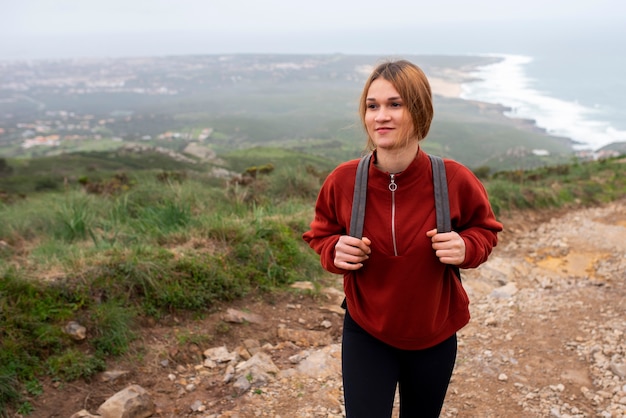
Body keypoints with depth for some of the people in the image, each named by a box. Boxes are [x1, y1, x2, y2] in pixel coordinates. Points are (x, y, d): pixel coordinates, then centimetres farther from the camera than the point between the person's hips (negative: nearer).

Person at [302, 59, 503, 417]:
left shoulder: (455, 180, -20)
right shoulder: (343, 181, -18)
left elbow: (485, 228, 0)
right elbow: (321, 233, 1)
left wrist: (467, 247, -23)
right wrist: (334, 251, -22)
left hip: (434, 336, 2)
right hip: (366, 335, -1)